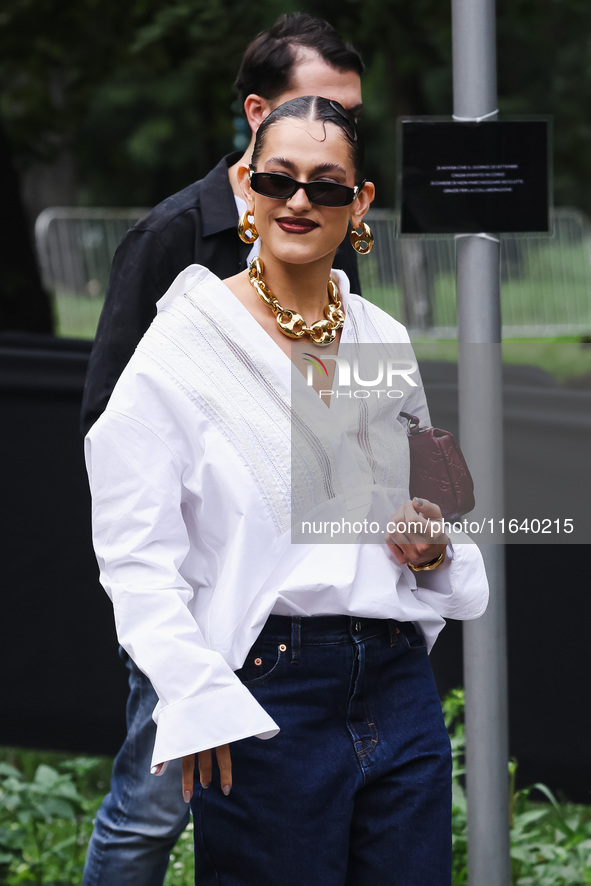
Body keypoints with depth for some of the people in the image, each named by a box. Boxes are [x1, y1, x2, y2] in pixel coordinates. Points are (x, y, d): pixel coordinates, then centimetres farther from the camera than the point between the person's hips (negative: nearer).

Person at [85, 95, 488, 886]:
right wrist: (198, 704, -16)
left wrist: (432, 549, 1)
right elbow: (137, 552, -8)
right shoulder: (187, 340, -3)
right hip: (268, 693, -5)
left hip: (400, 682, 5)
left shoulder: (386, 341, 13)